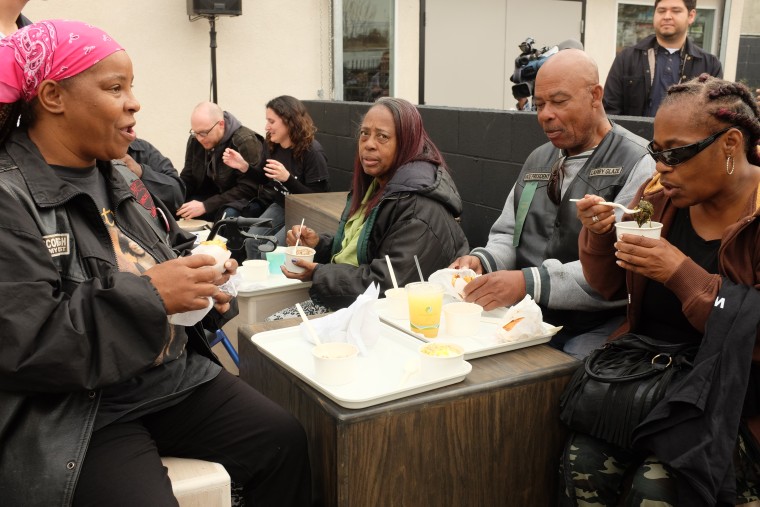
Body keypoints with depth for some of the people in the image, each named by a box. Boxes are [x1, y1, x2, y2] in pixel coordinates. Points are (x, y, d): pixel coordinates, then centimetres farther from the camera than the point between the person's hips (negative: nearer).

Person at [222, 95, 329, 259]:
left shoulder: (312, 151, -23)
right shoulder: (275, 146, -3)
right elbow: (267, 179, 15)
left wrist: (287, 178, -35)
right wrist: (244, 166, -3)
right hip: (280, 206, 7)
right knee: (251, 241, -9)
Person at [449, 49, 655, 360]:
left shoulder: (638, 164, -7)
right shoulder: (538, 160, 16)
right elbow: (507, 236, 18)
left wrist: (530, 283, -28)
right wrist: (482, 261, -6)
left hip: (595, 330, -5)